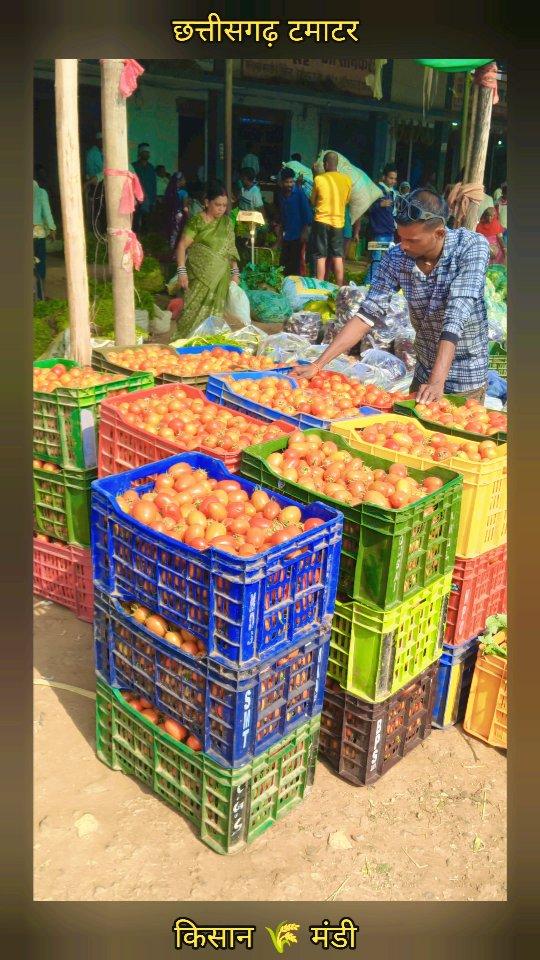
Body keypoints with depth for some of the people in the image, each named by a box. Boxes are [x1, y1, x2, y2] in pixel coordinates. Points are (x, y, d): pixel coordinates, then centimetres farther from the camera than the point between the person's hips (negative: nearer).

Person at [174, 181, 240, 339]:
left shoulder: (226, 222, 10)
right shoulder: (197, 221, -6)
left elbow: (230, 248, 15)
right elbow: (182, 246, -9)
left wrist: (235, 272, 10)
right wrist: (182, 272, -17)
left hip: (221, 277, 5)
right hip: (200, 276, -5)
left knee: (215, 312, 7)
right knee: (195, 310, -8)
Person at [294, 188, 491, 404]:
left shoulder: (473, 247, -21)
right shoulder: (396, 258, -11)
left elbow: (456, 317, -31)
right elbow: (368, 313, -12)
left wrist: (436, 381, -40)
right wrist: (317, 365, -20)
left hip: (466, 378, -4)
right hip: (423, 372, 4)